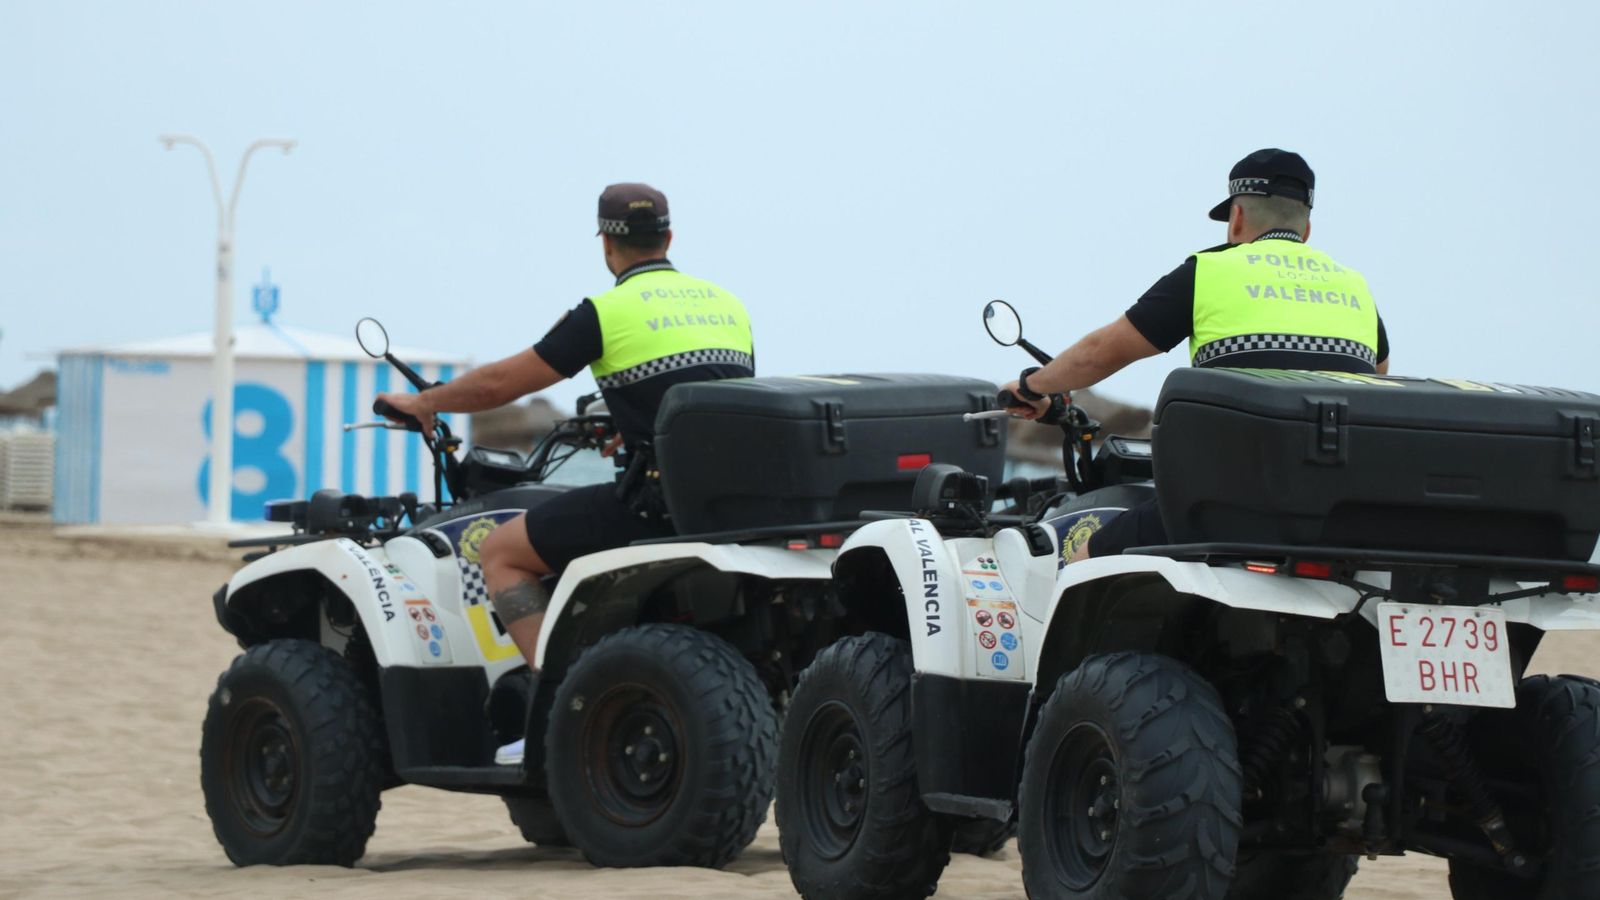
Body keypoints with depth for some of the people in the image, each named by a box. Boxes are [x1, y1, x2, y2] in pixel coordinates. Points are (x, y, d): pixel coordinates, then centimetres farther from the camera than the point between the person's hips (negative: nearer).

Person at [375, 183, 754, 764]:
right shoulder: (727, 304, 15)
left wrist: (423, 403, 19)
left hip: (660, 499, -7)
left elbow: (500, 383, 3)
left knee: (499, 552, 6)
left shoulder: (606, 313, -3)